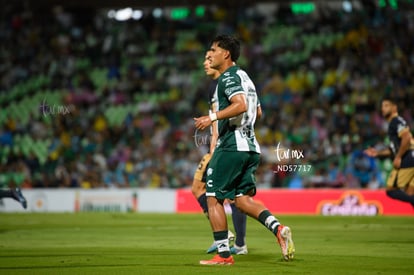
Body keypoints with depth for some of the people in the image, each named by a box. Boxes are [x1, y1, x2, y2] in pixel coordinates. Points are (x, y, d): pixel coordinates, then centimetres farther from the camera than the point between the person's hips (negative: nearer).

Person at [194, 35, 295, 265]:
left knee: (213, 198, -1)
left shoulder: (228, 77, -10)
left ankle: (223, 254, -1)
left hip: (231, 147, -9)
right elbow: (256, 110, 30)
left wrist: (213, 117, -27)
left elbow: (241, 105, -26)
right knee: (243, 199, 8)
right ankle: (278, 228, -14)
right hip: (250, 147, 9)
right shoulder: (244, 77, 21)